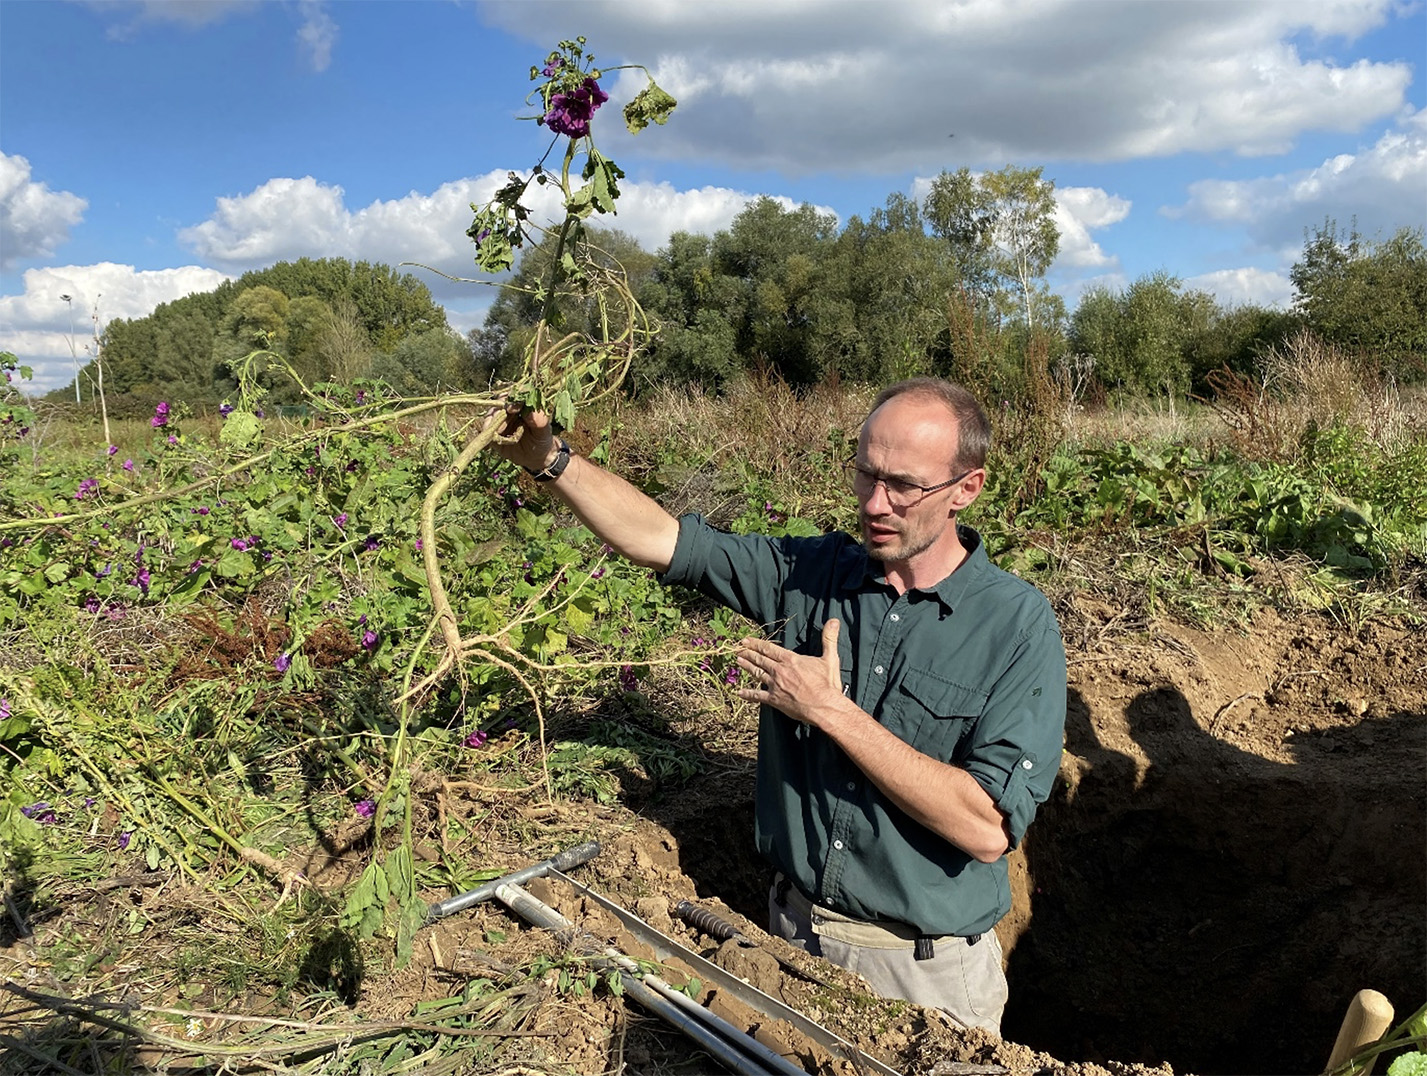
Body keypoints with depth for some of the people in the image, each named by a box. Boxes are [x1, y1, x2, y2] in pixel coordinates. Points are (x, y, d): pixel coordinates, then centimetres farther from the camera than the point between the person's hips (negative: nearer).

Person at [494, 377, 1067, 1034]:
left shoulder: (1018, 623, -18)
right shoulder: (810, 573, -6)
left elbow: (988, 827, -26)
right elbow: (661, 540, -7)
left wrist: (831, 710, -24)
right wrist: (549, 460, -20)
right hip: (794, 931, 4)